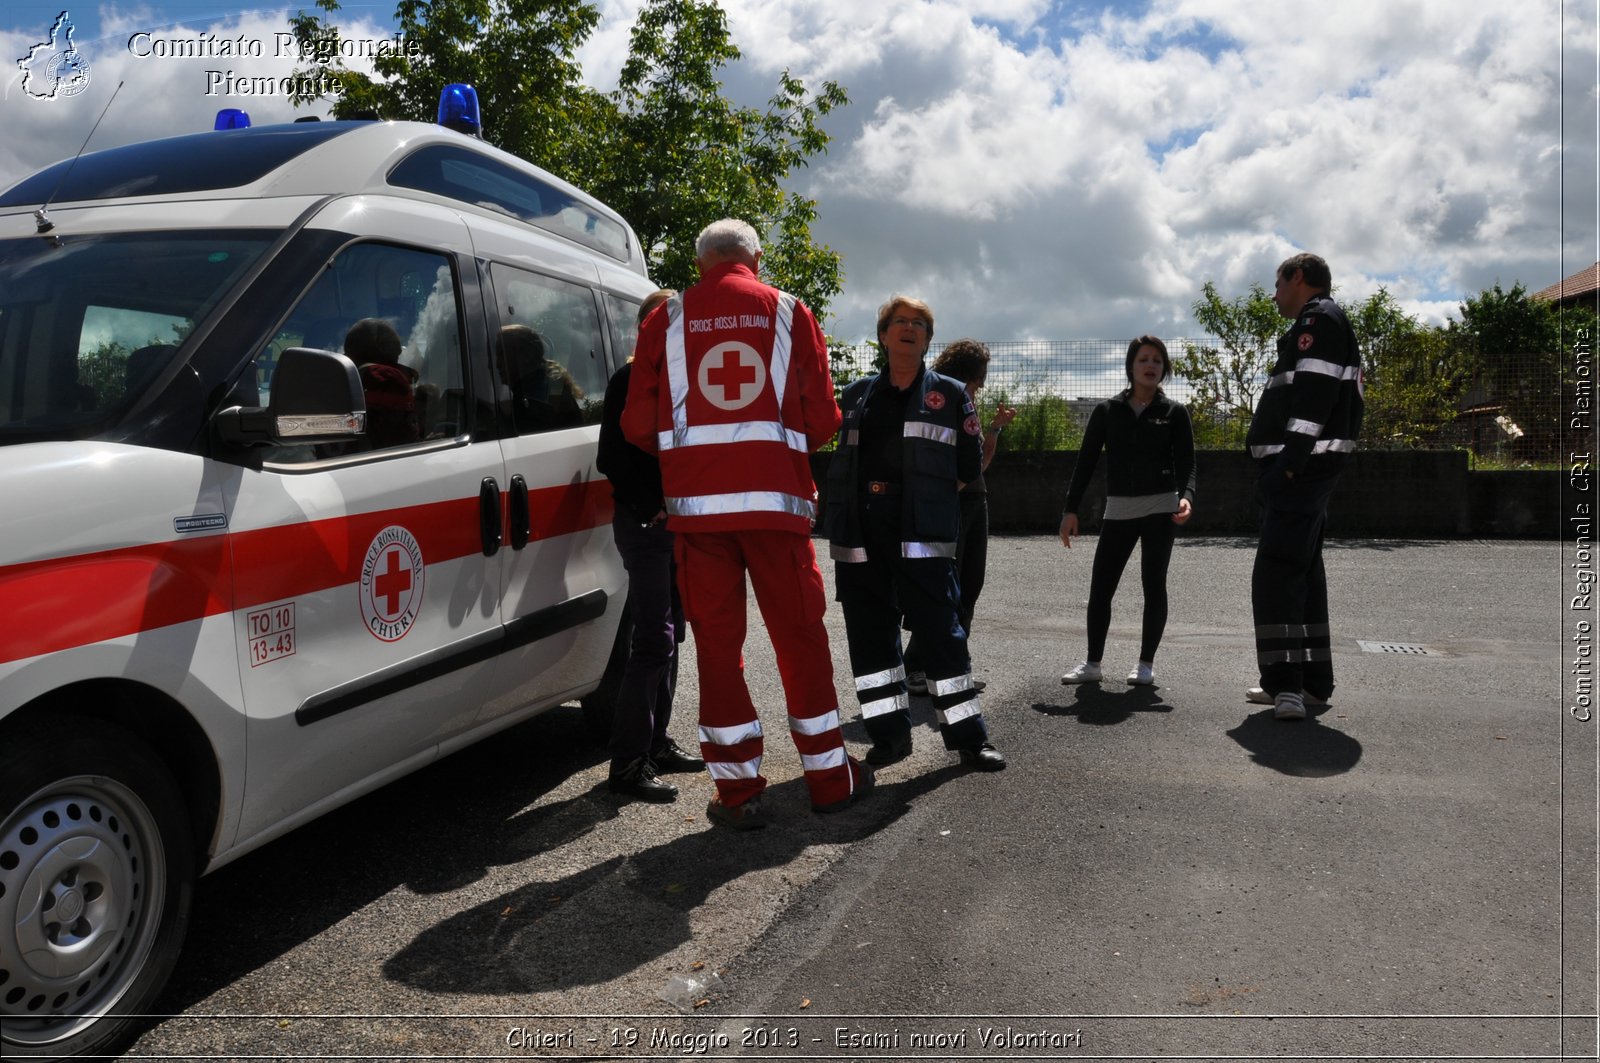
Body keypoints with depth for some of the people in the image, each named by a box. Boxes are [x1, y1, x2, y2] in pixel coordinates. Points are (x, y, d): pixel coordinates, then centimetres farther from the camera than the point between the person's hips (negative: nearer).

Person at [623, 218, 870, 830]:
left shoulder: (667, 320, 7)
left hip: (696, 502, 0)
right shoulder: (789, 313, 7)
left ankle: (737, 792, 11)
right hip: (776, 497, 0)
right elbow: (824, 417, 3)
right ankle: (829, 778, 20)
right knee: (800, 635, 10)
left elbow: (638, 425, 3)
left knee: (716, 641, 6)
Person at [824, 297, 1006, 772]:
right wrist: (841, 515, 7)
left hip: (922, 535, -3)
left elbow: (970, 465, 7)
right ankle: (890, 734, 17)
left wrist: (933, 497, 1)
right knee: (870, 634, 5)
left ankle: (968, 737, 6)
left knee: (941, 631, -4)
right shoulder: (857, 394, 16)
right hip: (860, 535, 3)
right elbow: (841, 460, 16)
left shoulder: (949, 394, 9)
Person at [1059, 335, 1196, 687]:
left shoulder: (1174, 413, 1)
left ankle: (1146, 664, 12)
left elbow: (1186, 463, -4)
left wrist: (1186, 496, -25)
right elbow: (1086, 461, 3)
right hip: (1118, 510, 2)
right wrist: (1071, 509, -3)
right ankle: (1092, 663, 9)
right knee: (1100, 587, -1)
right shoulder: (1107, 411, 4)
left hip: (1160, 508, -1)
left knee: (1153, 585, 1)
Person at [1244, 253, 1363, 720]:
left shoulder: (1319, 317, -6)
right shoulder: (1321, 324, 26)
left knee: (1276, 573, -15)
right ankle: (1312, 683, 20)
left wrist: (1292, 460, -25)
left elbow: (1313, 392, -19)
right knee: (1304, 571, 14)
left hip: (1302, 467, -11)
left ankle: (1286, 685, -18)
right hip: (1308, 470, 11)